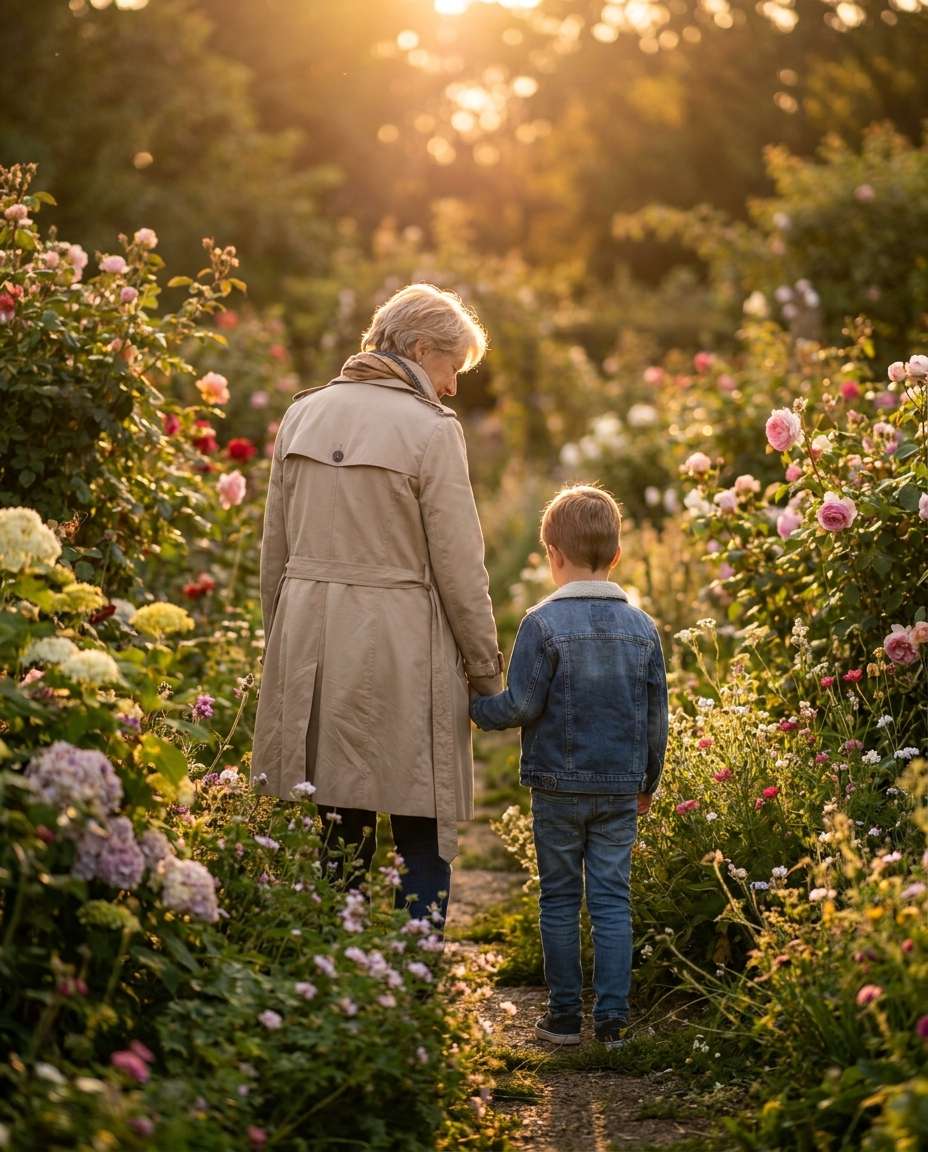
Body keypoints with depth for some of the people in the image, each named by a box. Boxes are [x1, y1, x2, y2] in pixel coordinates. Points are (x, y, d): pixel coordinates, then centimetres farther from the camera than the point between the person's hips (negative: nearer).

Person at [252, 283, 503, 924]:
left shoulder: (304, 414, 9)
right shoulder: (431, 429, -9)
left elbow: (275, 551, 13)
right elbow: (459, 567, -8)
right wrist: (486, 673, 1)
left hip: (309, 639, 6)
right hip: (400, 649, -6)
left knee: (338, 835, 12)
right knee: (424, 842, 2)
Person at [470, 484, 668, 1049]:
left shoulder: (543, 623, -11)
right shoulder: (642, 627, 2)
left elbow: (522, 705, -13)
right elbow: (656, 716, 7)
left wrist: (474, 706, 6)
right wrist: (649, 780, 19)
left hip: (559, 786, -3)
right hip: (622, 788, 3)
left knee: (560, 900, 8)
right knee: (613, 900, 6)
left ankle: (565, 1015, 13)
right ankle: (612, 1017, 6)